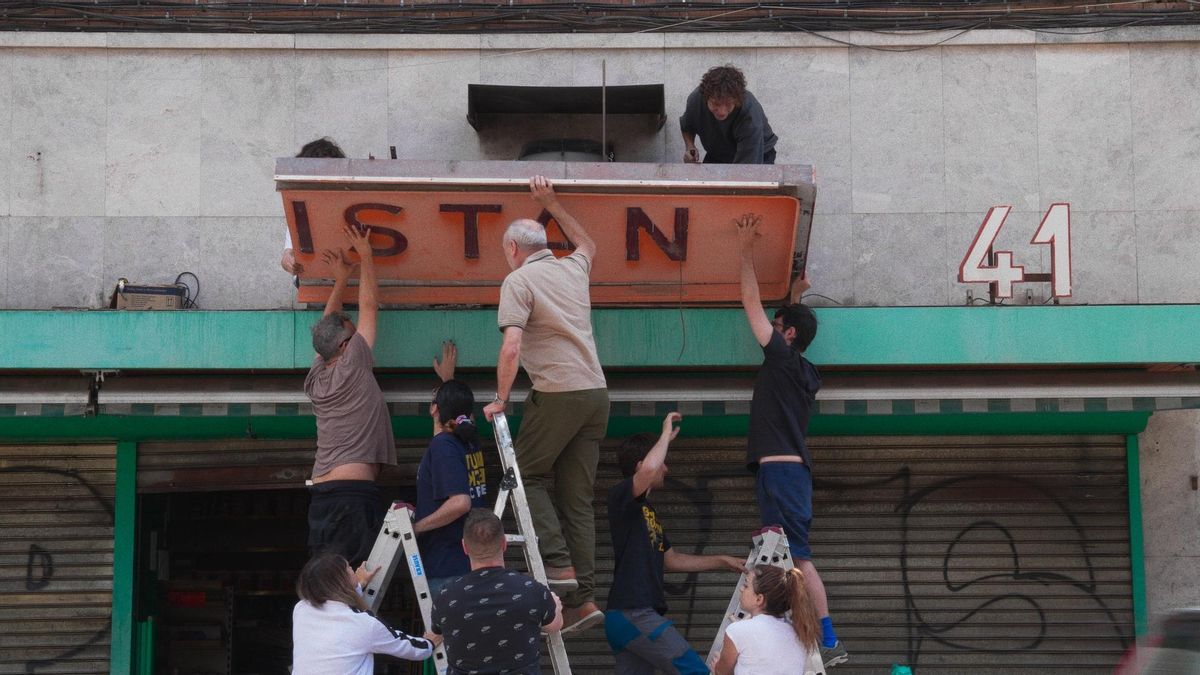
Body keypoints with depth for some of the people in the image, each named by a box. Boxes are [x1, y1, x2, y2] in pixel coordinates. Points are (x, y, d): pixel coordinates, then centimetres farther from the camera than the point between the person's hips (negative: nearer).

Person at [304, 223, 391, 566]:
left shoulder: (316, 378, 16)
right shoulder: (351, 367, -1)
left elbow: (326, 328, 33)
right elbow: (368, 306, 7)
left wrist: (341, 280, 36)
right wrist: (366, 256, 17)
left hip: (320, 496, 8)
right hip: (355, 493, -8)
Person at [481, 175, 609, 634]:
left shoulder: (518, 281, -4)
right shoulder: (573, 269, 16)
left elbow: (512, 345, -16)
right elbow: (588, 245, 42)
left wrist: (500, 399, -8)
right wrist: (551, 205, 41)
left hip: (556, 394, -6)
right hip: (596, 392, 6)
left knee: (528, 474, 9)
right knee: (577, 497, 7)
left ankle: (559, 564, -8)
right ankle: (583, 599, 2)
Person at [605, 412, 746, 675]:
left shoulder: (644, 509, 23)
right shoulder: (621, 496, -5)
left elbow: (672, 560, 29)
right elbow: (648, 469, -28)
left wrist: (723, 561, 25)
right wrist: (667, 434, -11)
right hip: (633, 613, -10)